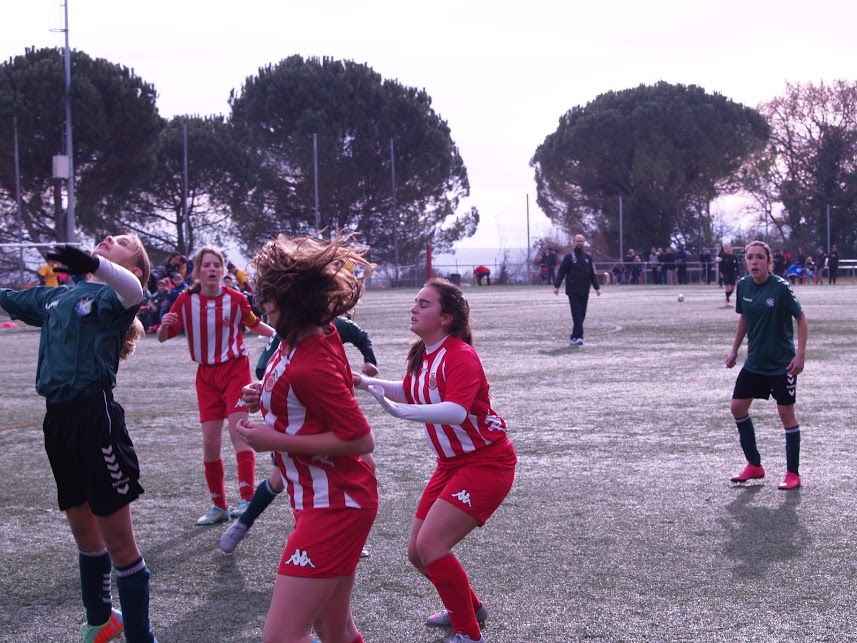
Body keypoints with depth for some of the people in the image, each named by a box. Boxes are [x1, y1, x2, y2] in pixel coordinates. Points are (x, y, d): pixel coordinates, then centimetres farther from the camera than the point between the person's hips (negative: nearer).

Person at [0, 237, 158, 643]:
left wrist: (94, 264, -51)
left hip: (95, 419, -7)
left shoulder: (112, 296, -4)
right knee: (84, 534, 21)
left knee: (118, 541, -1)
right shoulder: (54, 297, 17)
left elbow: (133, 290, -29)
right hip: (58, 422, 7)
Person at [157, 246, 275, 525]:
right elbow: (163, 337, -2)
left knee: (238, 431, -16)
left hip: (235, 369, -2)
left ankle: (247, 499, -17)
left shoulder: (235, 298, -7)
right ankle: (219, 506, 16)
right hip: (206, 375, 2)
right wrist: (164, 325, -24)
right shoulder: (186, 300, -6)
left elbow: (254, 323, 12)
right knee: (210, 443, 2)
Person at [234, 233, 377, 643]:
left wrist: (275, 440, -20)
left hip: (333, 506, -10)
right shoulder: (322, 333, 2)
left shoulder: (308, 366, -25)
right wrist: (266, 397, 5)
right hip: (333, 501, 10)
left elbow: (361, 440, -23)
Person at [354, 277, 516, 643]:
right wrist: (368, 383, 11)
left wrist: (399, 411, -47)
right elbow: (411, 392, 24)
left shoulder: (459, 356, -22)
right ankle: (468, 607, 36)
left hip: (486, 462, -9)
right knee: (418, 552, 10)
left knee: (431, 545, -19)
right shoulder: (423, 355, 4)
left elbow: (456, 411, -39)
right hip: (451, 463, 9)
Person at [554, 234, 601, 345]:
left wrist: (597, 287, 9)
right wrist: (556, 285, -12)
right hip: (573, 291, -4)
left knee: (582, 314, 5)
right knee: (577, 313, -12)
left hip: (584, 291, 4)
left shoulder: (588, 257, 12)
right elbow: (561, 272, -2)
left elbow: (592, 274, 15)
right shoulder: (569, 257, 0)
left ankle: (574, 336, 15)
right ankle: (579, 337, -15)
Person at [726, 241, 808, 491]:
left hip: (782, 364, -6)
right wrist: (735, 349, 13)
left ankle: (793, 474, 9)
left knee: (786, 413, -2)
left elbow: (801, 320, -11)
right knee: (738, 407, 5)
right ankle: (754, 465, 20)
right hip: (754, 361, 6)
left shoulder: (781, 287, -17)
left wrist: (800, 354, -17)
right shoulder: (743, 286, -1)